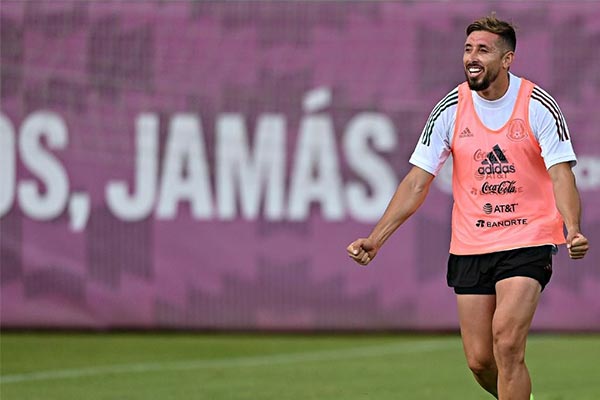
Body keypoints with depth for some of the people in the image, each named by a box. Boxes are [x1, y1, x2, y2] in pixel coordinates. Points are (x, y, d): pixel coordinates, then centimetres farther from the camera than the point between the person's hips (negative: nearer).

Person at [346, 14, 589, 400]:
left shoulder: (539, 105, -8)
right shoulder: (451, 109, -2)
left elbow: (561, 176, -13)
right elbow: (418, 182, 0)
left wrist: (573, 230, -32)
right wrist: (375, 238, -9)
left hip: (528, 240, -3)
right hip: (470, 247, 3)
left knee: (507, 343, -20)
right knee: (480, 361, 2)